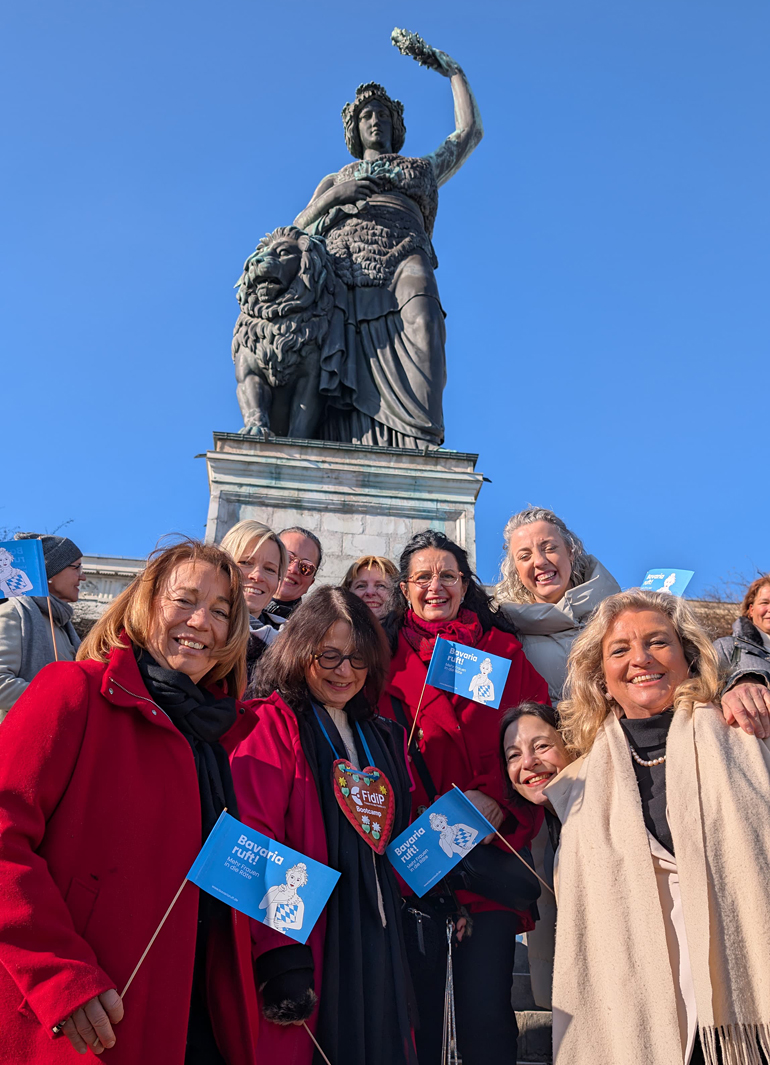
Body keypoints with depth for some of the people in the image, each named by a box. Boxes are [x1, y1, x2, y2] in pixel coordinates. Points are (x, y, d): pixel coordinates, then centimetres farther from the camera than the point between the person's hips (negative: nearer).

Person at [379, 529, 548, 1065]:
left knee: (487, 1008, 0)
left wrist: (498, 800, -12)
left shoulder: (503, 651, 12)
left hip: (491, 852, 0)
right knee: (417, 1005, 5)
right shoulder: (387, 657, 11)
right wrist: (414, 816, -10)